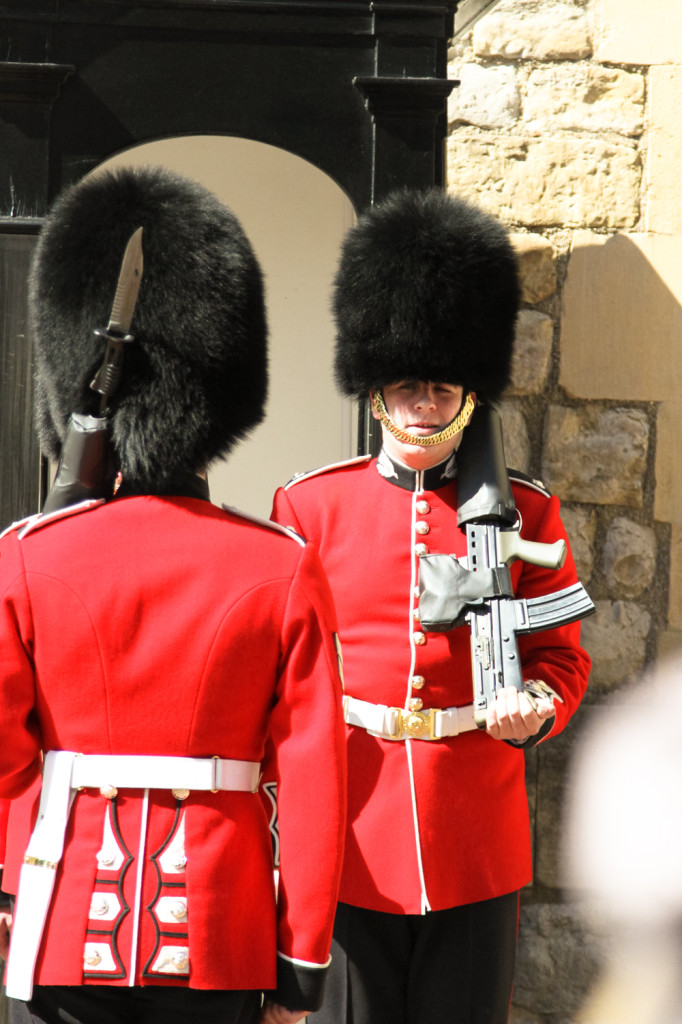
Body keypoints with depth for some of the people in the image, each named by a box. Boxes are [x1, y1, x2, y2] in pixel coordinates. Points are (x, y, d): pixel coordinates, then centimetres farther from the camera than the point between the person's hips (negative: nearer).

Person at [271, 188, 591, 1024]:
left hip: (476, 850, 1)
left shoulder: (523, 512, 6)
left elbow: (562, 657, 9)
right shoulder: (311, 506, 5)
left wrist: (536, 704, -11)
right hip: (349, 836, 0)